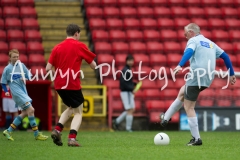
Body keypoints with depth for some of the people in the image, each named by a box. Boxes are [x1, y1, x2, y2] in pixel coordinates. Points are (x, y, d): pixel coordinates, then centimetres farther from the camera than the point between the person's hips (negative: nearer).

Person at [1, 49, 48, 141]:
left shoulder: (21, 65, 9)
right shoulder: (7, 69, -3)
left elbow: (28, 75, 15)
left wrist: (25, 78, -7)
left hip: (23, 91, 7)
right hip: (16, 92, -7)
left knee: (25, 113, 9)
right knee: (30, 109, -15)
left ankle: (9, 131, 18)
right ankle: (36, 134, -11)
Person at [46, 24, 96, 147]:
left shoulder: (57, 47, 8)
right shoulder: (79, 46, -2)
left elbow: (48, 68, 4)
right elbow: (93, 65, 2)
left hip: (59, 85, 5)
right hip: (73, 84, -5)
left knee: (71, 108, 25)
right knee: (78, 112, 6)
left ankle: (57, 129, 6)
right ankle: (72, 138, -13)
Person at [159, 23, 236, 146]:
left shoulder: (193, 40, 1)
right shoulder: (210, 43, 22)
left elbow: (189, 52, -21)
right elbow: (225, 56, 20)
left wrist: (180, 65, -36)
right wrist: (231, 74, 25)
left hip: (196, 75, -8)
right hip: (208, 78, 8)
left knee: (188, 107, 0)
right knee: (182, 92, 28)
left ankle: (196, 139, -3)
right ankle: (165, 118, 30)